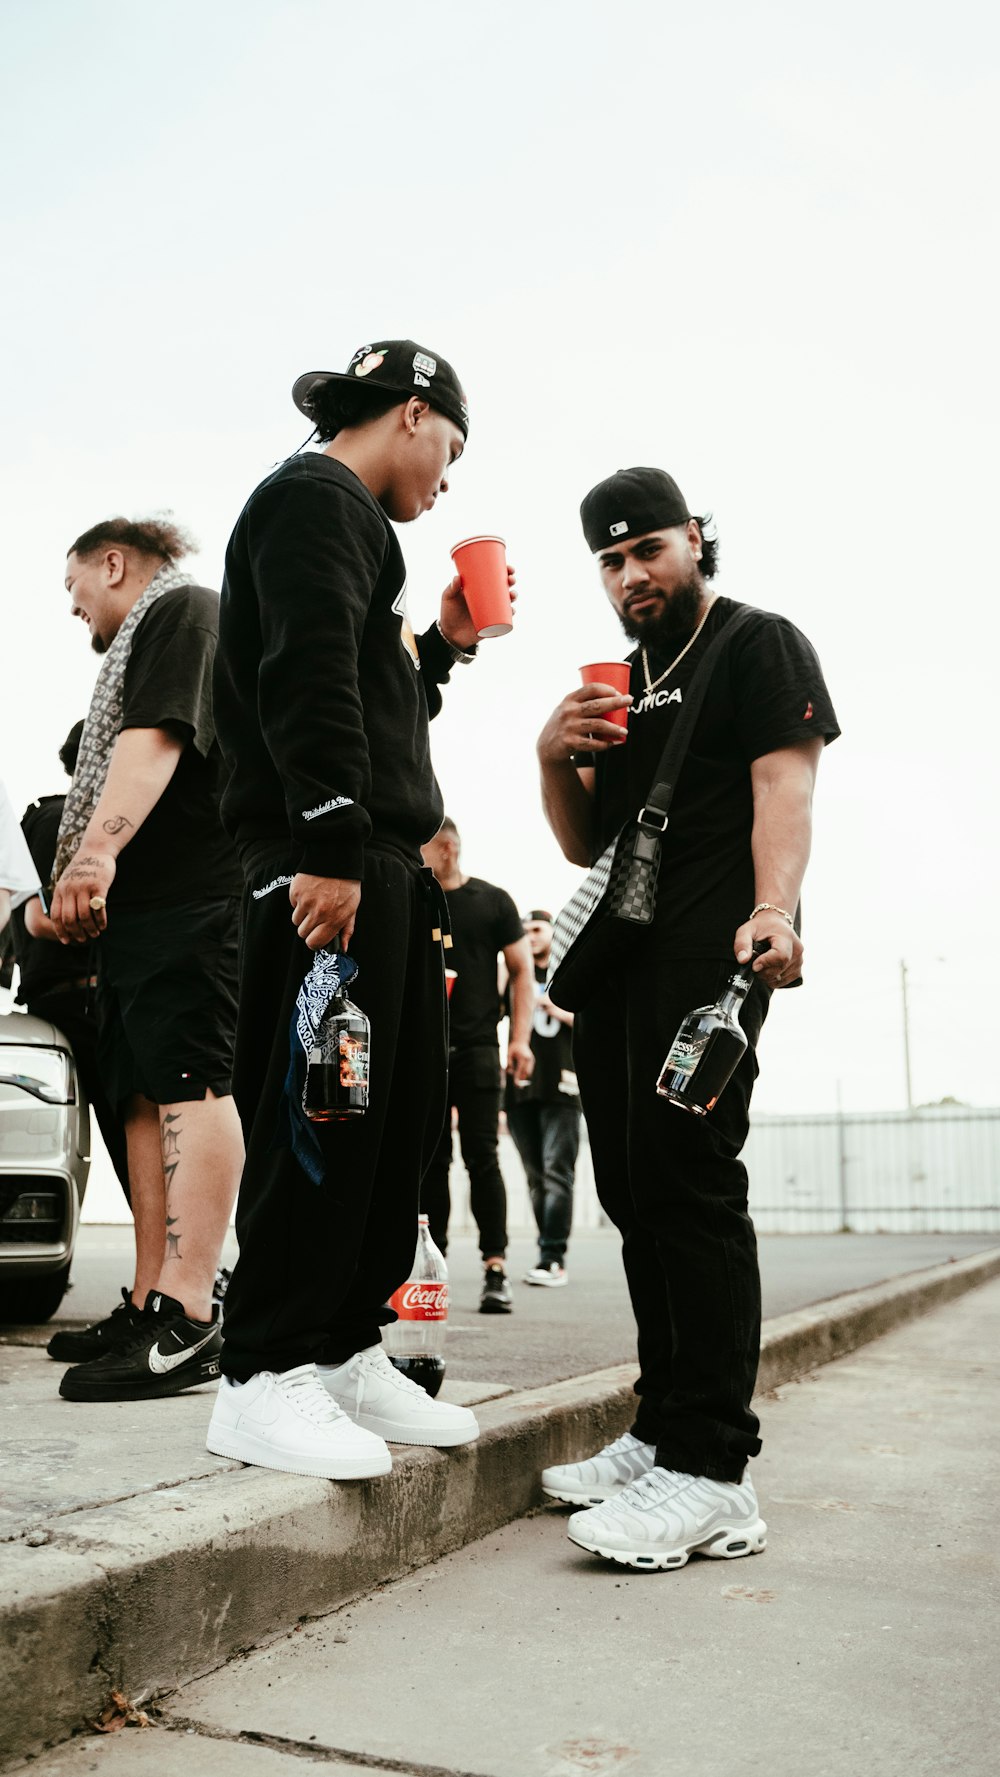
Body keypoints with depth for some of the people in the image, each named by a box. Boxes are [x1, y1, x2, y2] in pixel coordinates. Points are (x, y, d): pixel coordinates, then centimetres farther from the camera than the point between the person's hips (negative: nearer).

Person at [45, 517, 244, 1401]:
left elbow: (156, 739, -18)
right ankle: (149, 1307, 10)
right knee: (148, 1097, 7)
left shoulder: (181, 610, -1)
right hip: (145, 905, 10)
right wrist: (88, 878, 33)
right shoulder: (146, 639, 31)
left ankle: (185, 1319, -21)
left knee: (189, 1087, -16)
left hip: (189, 899, -10)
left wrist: (97, 850, -30)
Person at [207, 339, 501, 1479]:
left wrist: (443, 644, 19)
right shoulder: (314, 500, -3)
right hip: (323, 861, -10)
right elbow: (310, 679, -18)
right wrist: (330, 847, -25)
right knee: (320, 1117, -9)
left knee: (401, 1116, 10)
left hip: (388, 863, 10)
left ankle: (347, 1351, 18)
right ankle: (263, 1377, 0)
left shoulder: (353, 524, 28)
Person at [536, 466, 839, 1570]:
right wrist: (555, 758, 2)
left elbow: (785, 787, -10)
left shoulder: (760, 645, 5)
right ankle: (662, 1433, 17)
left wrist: (773, 910, -28)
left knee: (688, 1178, -15)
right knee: (634, 1189, 8)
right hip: (617, 958, 8)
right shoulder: (619, 683, 25)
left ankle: (712, 1476, -13)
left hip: (709, 948, -8)